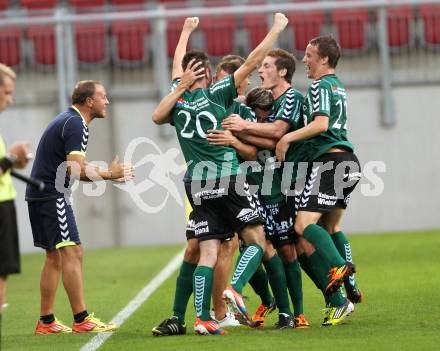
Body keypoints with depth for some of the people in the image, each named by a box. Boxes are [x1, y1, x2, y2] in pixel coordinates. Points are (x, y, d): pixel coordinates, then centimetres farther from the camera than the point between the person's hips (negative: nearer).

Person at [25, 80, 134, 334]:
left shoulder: (68, 121, 18)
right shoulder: (76, 125, -14)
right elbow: (75, 169, -22)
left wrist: (108, 174, 11)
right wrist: (108, 174, -13)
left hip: (40, 196, 10)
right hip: (52, 196, -10)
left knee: (54, 257, 12)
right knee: (72, 252, -11)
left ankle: (46, 321, 13)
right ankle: (81, 319, -12)